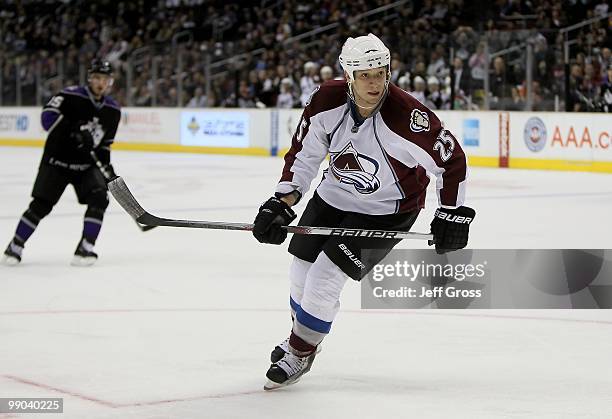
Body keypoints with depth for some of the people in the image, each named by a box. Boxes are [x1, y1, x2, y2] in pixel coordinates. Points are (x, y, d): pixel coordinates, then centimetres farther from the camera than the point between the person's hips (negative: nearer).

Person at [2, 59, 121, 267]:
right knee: (41, 205, -7)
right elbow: (48, 116, -25)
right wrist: (75, 132, -34)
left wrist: (106, 165, 3)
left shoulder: (112, 110, 5)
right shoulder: (71, 96, -13)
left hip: (87, 165, 4)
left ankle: (85, 248, -11)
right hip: (57, 161, -4)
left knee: (98, 198, -18)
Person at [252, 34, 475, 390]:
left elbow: (451, 160, -20)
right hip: (335, 196, 5)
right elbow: (304, 154, -6)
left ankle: (300, 354, 10)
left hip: (387, 210, -5)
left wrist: (453, 214, -16)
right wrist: (282, 203, -13)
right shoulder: (326, 102, -19)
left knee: (325, 277, -12)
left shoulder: (408, 116, -32)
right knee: (302, 270, 13)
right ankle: (301, 335, 43)